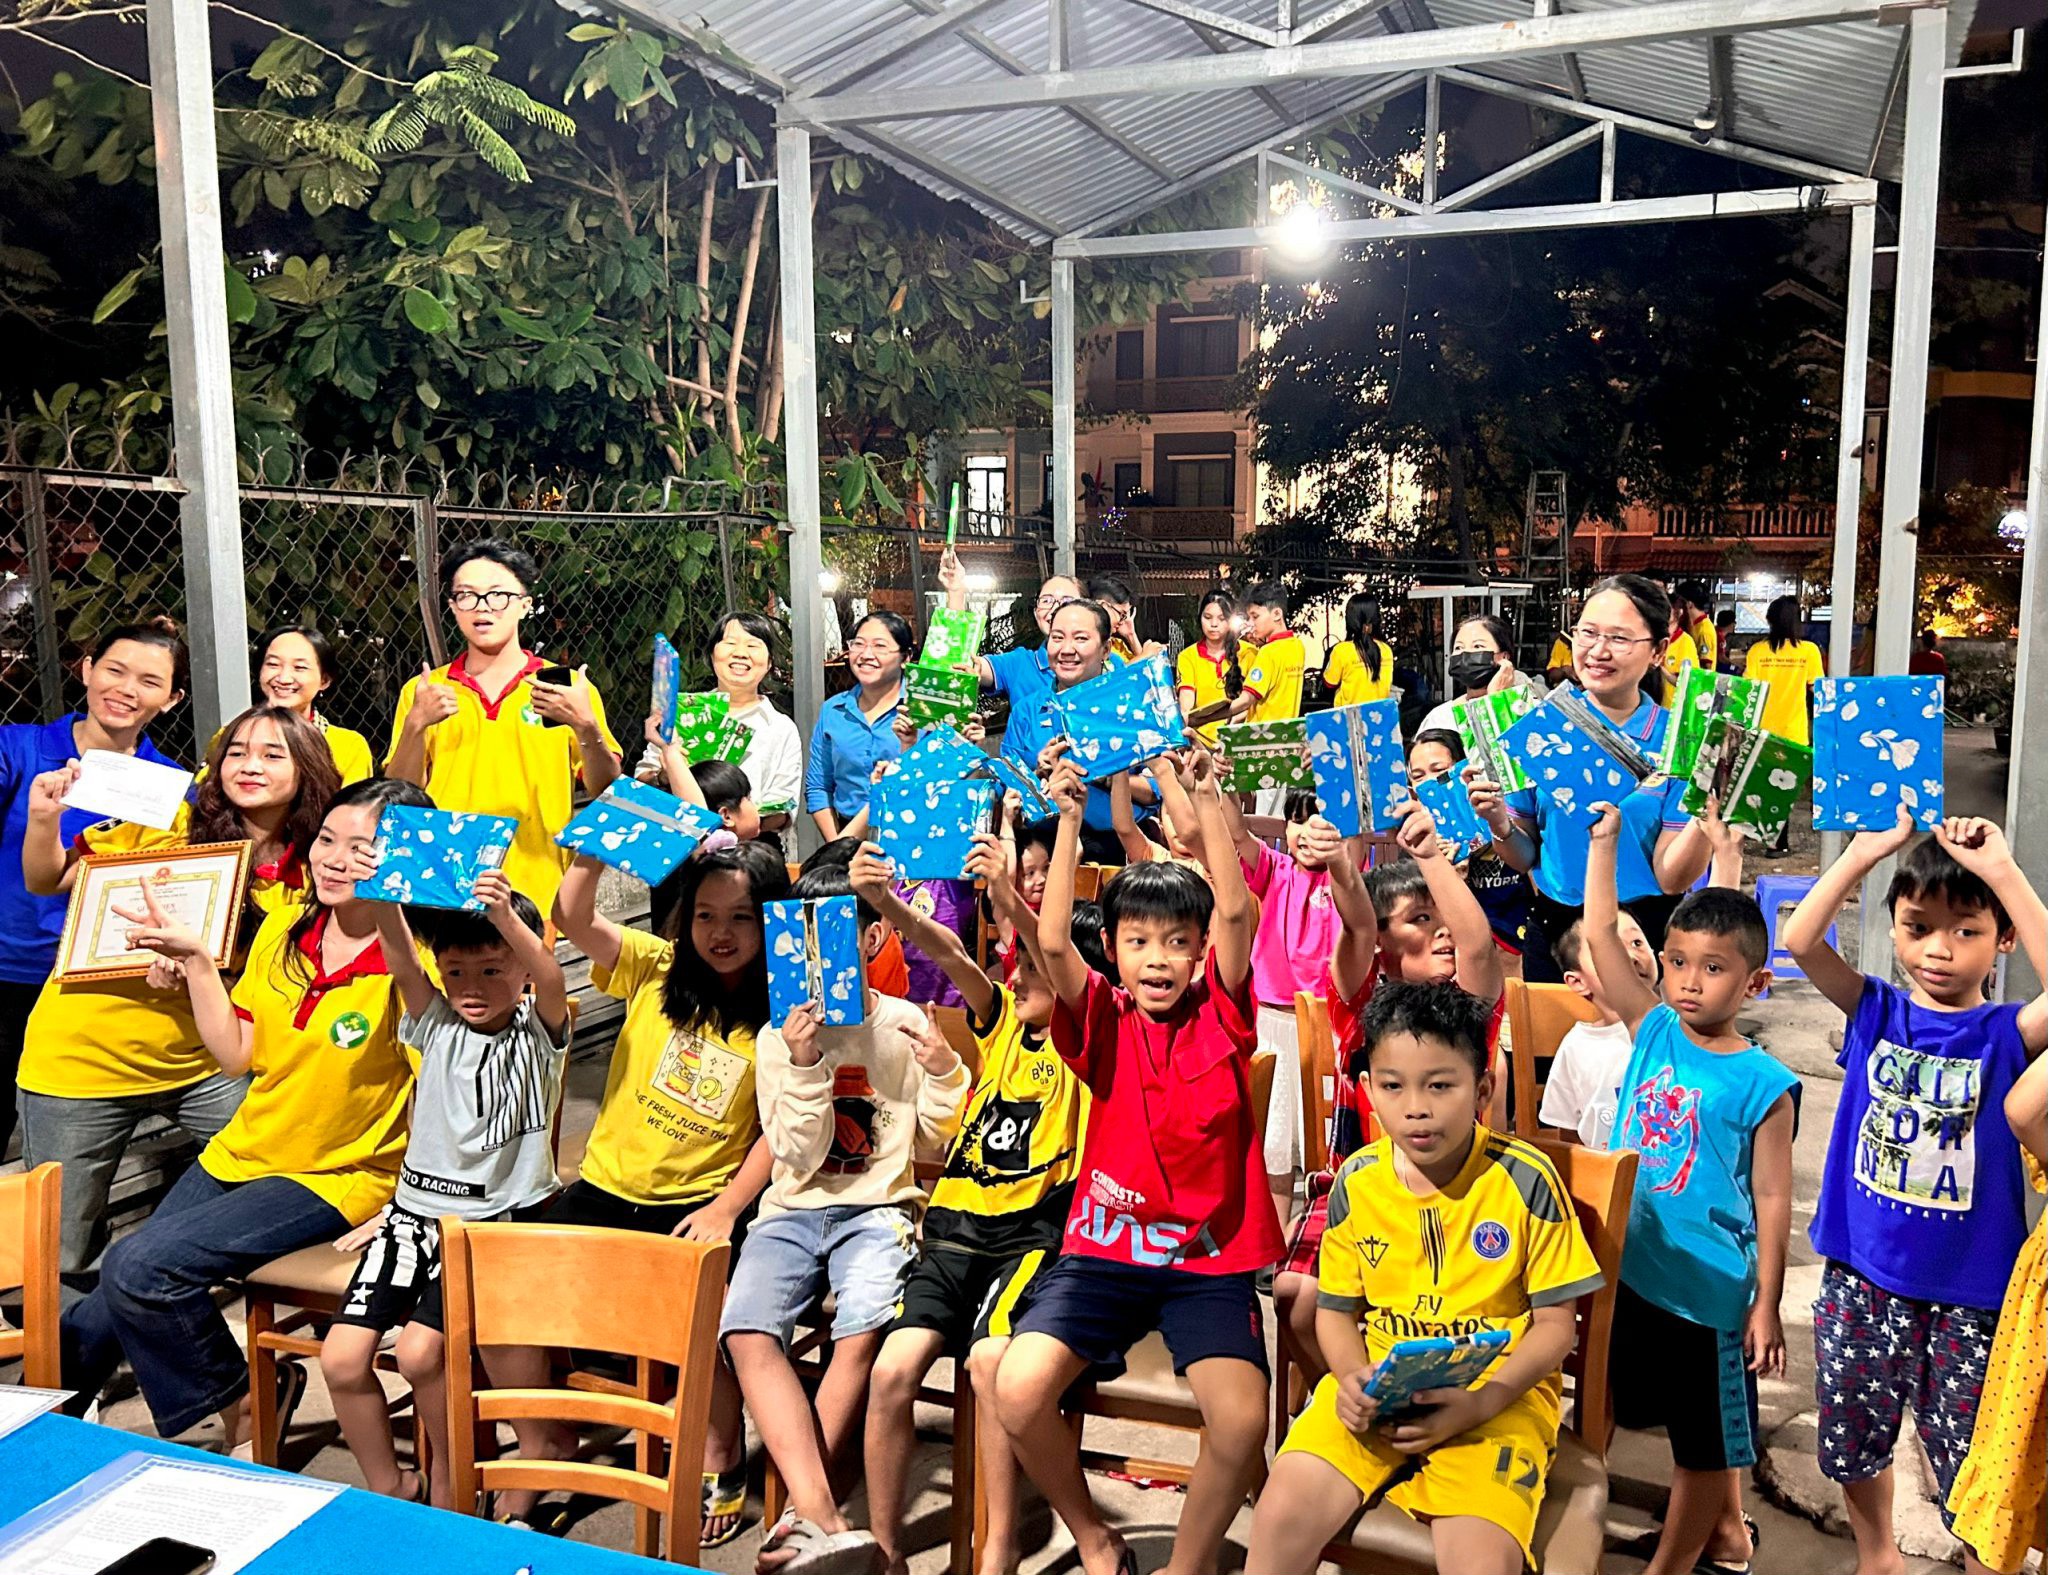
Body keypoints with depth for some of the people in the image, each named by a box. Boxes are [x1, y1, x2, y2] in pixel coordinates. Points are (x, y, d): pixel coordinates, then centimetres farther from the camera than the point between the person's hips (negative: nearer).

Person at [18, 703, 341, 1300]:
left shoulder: (306, 871, -4)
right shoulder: (171, 824, -9)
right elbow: (47, 881, 0)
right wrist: (43, 818, -19)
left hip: (201, 1060, 2)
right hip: (86, 1054, -1)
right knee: (59, 1260, 8)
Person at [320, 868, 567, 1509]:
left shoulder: (538, 1032, -2)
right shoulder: (437, 1026, 7)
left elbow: (550, 979, -25)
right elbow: (401, 961, -11)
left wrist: (505, 916, -44)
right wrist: (382, 903, -31)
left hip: (502, 1218, -4)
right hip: (416, 1209, 5)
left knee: (420, 1347, -20)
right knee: (342, 1356, -7)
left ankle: (448, 1474, 8)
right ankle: (388, 1486, 17)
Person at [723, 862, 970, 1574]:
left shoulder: (906, 1026, 5)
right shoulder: (778, 1037, 7)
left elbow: (935, 1146, 9)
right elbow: (799, 1158, -1)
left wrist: (943, 1073, -8)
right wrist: (804, 1067, -14)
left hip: (878, 1208, -1)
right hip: (793, 1210, 2)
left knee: (865, 1329, -31)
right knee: (748, 1331, -27)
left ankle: (801, 1511, -14)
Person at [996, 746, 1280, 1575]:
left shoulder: (1219, 1013, 1)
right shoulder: (1103, 1020, 1)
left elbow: (1235, 910, -13)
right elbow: (1051, 941, -16)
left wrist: (1207, 798, -18)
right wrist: (1070, 821, -20)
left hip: (1210, 1256, 0)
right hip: (1105, 1246, 1)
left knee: (1242, 1415, -23)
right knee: (1018, 1388, -20)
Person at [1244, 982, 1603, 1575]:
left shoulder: (1526, 1180, -9)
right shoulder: (1356, 1181, 0)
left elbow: (1556, 1323, -4)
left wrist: (1482, 1402, -17)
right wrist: (1353, 1379, -10)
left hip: (1500, 1394, -2)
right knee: (1281, 1517, -18)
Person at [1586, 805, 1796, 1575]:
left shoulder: (1762, 1083, -14)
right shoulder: (1653, 1032, -3)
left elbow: (1770, 1198, -10)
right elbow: (1600, 934, -6)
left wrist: (1766, 1306, -9)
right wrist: (1605, 835, -10)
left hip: (1708, 1285, -5)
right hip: (1633, 1269, 5)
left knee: (1707, 1434, 12)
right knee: (1692, 1423, 23)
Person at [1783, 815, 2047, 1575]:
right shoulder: (1876, 1011, -1)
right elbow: (1799, 940, -16)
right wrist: (1868, 850, -18)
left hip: (1969, 1293, -3)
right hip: (1862, 1279, 3)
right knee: (1852, 1441, 21)